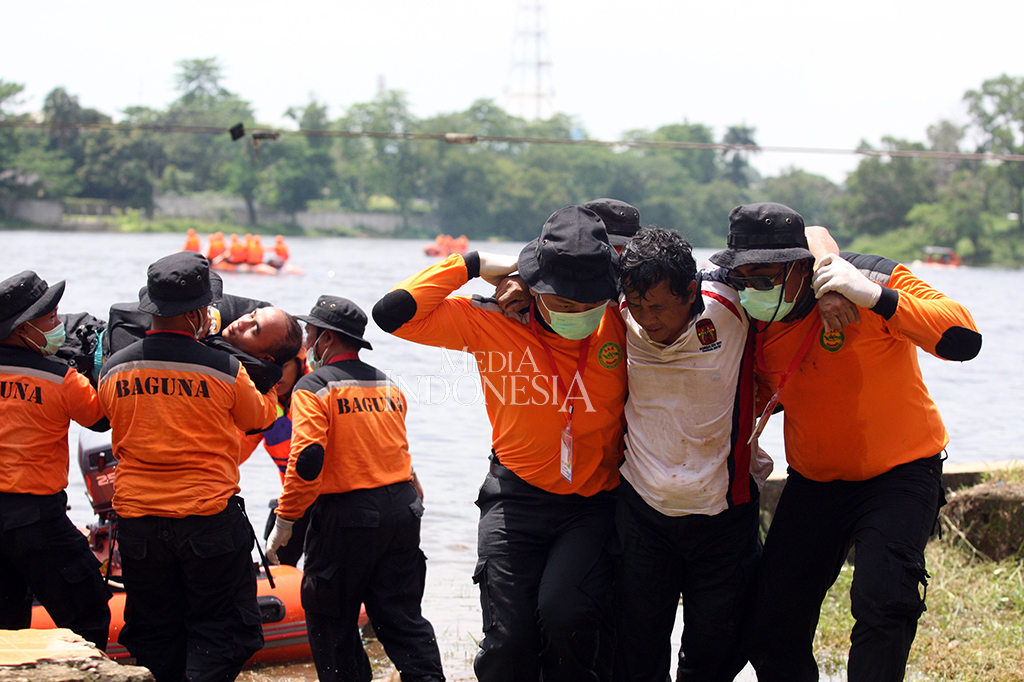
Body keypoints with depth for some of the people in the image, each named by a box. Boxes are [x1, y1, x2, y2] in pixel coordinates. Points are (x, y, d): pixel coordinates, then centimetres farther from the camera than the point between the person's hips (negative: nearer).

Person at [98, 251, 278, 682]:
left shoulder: (113, 371, -2)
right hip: (210, 517, -3)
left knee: (155, 634, 16)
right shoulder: (225, 370, -10)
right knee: (219, 631, 5)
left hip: (137, 520, 4)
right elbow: (259, 419, 9)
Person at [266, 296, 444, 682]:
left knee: (332, 623, 6)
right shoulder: (389, 386, 13)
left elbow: (306, 460, -18)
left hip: (346, 517, -6)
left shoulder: (314, 387, -9)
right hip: (402, 510, 6)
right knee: (402, 616, 10)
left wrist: (284, 522, -13)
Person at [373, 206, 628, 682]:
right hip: (517, 498, 1)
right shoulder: (491, 323, -7)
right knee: (508, 641, -7)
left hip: (596, 503, -1)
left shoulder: (622, 322, -6)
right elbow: (393, 314, -10)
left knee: (565, 613, -24)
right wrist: (473, 265, -9)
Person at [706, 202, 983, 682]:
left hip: (900, 474, -5)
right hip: (814, 481, 5)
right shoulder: (758, 321, -2)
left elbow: (963, 340, -31)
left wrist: (876, 298, -38)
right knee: (770, 632, 0)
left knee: (883, 602, -28)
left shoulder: (873, 281, -19)